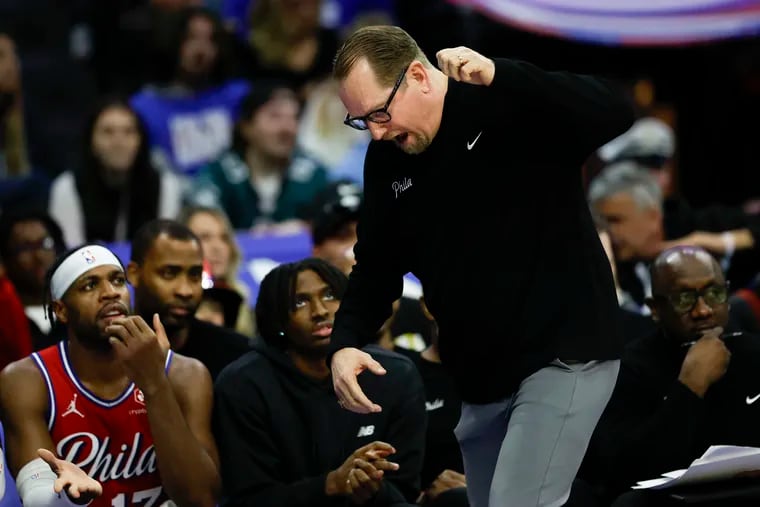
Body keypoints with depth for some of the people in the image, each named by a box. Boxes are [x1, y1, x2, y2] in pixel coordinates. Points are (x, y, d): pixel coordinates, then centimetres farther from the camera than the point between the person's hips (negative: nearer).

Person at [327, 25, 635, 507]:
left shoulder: (515, 106, -14)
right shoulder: (387, 159, 6)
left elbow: (617, 113, -30)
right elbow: (377, 265, 11)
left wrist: (499, 76, -38)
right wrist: (345, 344, -8)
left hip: (564, 355, -8)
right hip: (483, 378, 8)